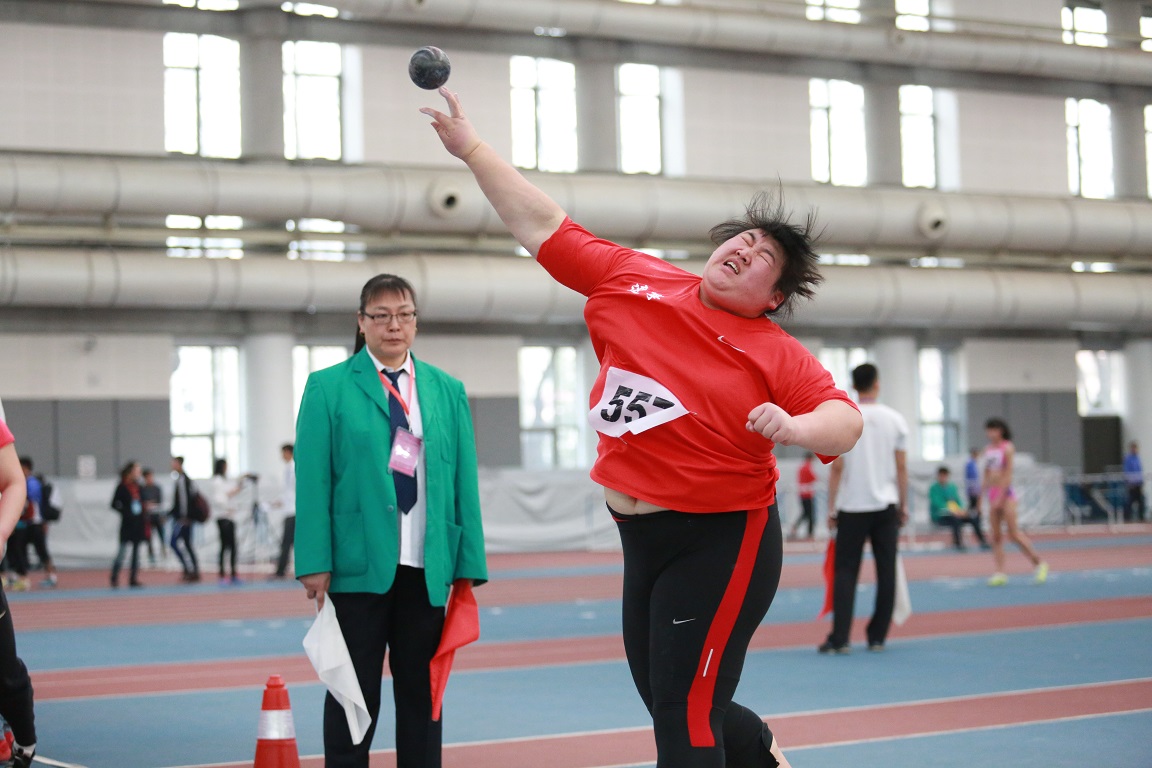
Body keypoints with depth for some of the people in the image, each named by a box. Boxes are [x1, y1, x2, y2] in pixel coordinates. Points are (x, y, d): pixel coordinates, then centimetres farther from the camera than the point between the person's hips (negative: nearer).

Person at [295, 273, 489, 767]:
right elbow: (312, 481, -3)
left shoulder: (447, 391, 11)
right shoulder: (328, 387, 3)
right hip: (358, 562, -3)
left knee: (421, 692, 8)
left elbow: (465, 481, 8)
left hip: (427, 567, 3)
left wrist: (469, 564, 2)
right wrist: (315, 563, -11)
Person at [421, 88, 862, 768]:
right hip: (641, 539, 6)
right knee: (666, 704, 18)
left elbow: (846, 420, -12)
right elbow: (543, 225, 9)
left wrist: (794, 427, -33)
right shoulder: (632, 280, 4)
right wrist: (472, 148, 9)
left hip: (720, 541, -6)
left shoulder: (774, 353, -7)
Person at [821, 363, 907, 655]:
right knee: (886, 571, 7)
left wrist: (831, 509, 1)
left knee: (845, 572, 0)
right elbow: (902, 467, 4)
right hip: (886, 506, 2)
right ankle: (878, 636, 9)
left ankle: (840, 638, -7)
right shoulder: (894, 419, 2)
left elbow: (836, 468, -5)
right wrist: (903, 505, 13)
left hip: (852, 508, -1)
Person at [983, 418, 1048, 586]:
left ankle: (1039, 563, 3)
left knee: (1014, 533, -10)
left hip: (1006, 493, -6)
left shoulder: (1007, 448, -7)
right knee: (996, 536, 0)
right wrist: (982, 494, 8)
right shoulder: (988, 450, 12)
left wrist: (1000, 496, -18)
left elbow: (1008, 474, -13)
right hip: (993, 494, 6)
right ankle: (1000, 573, -1)